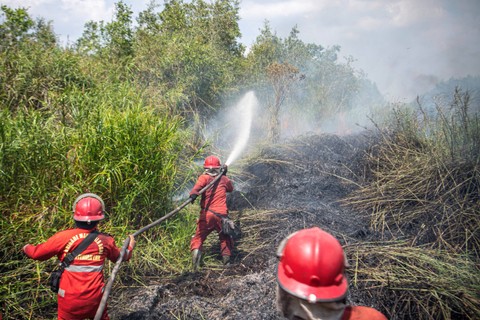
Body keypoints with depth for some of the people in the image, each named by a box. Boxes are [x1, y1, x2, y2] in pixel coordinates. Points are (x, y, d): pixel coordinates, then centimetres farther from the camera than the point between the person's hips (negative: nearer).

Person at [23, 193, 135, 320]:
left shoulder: (63, 237, -13)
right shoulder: (106, 240, -5)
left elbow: (37, 253, -2)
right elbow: (121, 257, 14)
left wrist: (26, 248, 21)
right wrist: (130, 246, 34)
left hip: (70, 299, -1)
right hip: (95, 297, 1)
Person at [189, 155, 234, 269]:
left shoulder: (204, 177, 2)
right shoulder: (224, 179, 10)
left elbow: (198, 185, -22)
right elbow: (231, 188, 31)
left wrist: (193, 193, -38)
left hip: (206, 214, -2)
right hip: (222, 215, 2)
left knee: (199, 237, 6)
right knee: (225, 237, 23)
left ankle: (196, 250, -22)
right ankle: (226, 258, 19)